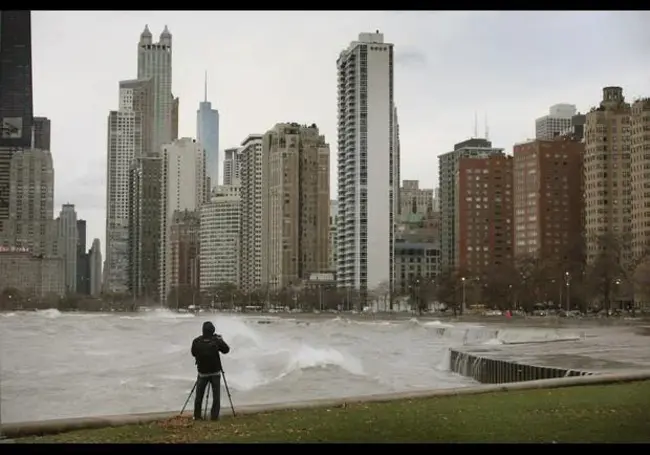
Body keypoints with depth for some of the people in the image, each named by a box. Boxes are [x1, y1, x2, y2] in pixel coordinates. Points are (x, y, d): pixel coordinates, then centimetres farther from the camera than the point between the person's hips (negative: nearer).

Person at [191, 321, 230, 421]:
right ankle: (214, 416, 7)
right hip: (215, 372, -1)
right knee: (216, 395, 8)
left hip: (202, 372, 1)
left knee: (199, 395, 13)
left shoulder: (196, 341, -12)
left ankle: (197, 416, 16)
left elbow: (193, 353, 3)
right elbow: (226, 350, 0)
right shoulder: (217, 341, -14)